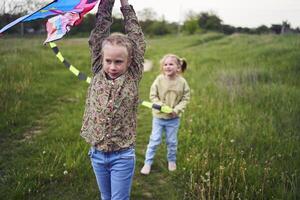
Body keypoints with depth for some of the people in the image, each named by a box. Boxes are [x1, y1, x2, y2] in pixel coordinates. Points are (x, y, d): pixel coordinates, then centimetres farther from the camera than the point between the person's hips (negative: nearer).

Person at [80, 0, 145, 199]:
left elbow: (137, 41, -7)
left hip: (122, 156, -3)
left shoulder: (133, 78, -8)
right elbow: (98, 36, -4)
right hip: (97, 153, 3)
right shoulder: (98, 74, -2)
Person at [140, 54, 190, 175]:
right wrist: (160, 105, -22)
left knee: (172, 141, 14)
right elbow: (153, 95, -7)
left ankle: (171, 160, 38)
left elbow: (185, 98, -4)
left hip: (173, 118, 1)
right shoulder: (159, 79, -14)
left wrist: (177, 109, -18)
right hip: (158, 116, -1)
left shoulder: (182, 82, -11)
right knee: (155, 140, 5)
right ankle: (148, 163, 19)